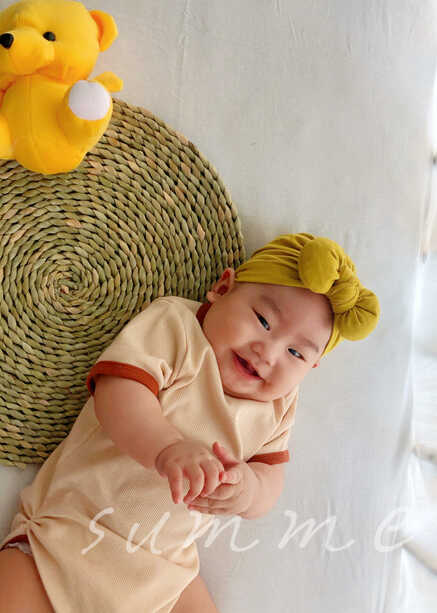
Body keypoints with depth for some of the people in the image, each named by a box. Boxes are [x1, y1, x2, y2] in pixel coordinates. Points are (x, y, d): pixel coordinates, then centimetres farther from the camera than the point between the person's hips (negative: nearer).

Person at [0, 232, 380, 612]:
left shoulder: (278, 407, 5)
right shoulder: (174, 323, -11)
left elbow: (270, 480, -1)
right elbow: (117, 392, -24)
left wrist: (248, 488, -24)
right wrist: (168, 448, -42)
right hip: (69, 526, -5)